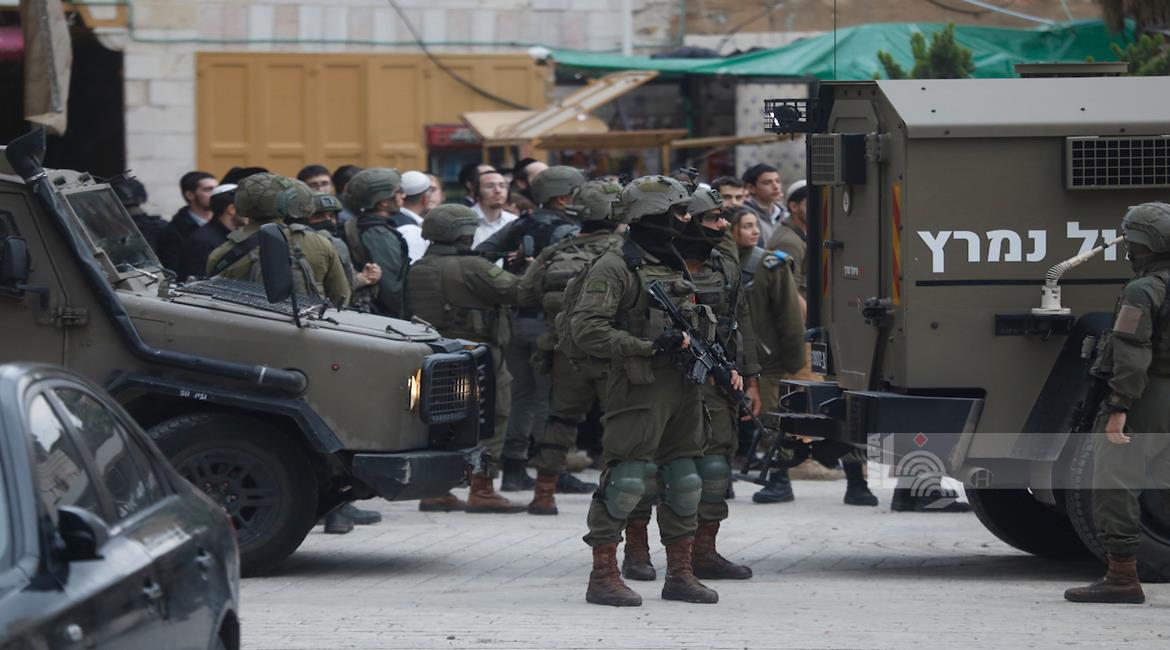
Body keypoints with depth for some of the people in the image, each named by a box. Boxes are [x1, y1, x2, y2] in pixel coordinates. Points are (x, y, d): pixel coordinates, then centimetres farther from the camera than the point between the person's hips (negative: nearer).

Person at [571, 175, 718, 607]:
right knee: (626, 480, -9)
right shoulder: (614, 268, -7)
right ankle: (603, 578, -4)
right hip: (638, 389, -8)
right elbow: (586, 330, -16)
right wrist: (649, 346, -19)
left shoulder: (675, 267, 19)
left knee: (685, 482, 11)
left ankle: (680, 575, 20)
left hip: (681, 389, 8)